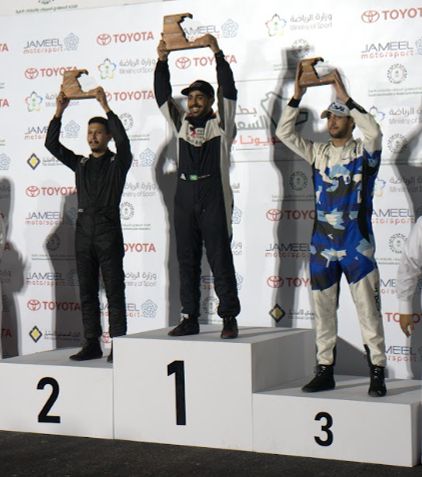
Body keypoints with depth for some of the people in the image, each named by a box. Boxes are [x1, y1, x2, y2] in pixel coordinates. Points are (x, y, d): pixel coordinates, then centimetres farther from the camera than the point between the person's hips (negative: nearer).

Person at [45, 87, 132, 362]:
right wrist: (59, 112, -2)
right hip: (84, 231, 5)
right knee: (87, 292, 5)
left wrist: (106, 107, -18)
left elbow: (123, 139, -16)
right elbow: (52, 144, 9)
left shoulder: (118, 163, 3)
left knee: (114, 291, -4)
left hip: (108, 231, -5)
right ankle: (92, 344, 9)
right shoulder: (80, 164, 16)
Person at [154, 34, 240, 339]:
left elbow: (229, 91, -5)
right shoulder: (181, 123, 16)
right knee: (187, 261, 6)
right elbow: (162, 95, 12)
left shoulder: (221, 124, 4)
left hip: (214, 198, -5)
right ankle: (190, 319, 10)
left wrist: (218, 53, -6)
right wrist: (162, 61, 4)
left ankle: (229, 319, 0)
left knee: (221, 260, -3)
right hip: (185, 197, 5)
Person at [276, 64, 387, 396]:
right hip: (322, 244, 5)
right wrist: (297, 97, 1)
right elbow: (284, 133, 9)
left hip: (356, 244, -5)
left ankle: (377, 373, -1)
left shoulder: (363, 151, -1)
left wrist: (345, 98, -19)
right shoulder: (318, 153, 12)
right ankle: (325, 371, 17)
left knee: (368, 309, -4)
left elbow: (374, 131, -22)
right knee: (323, 310, 9)